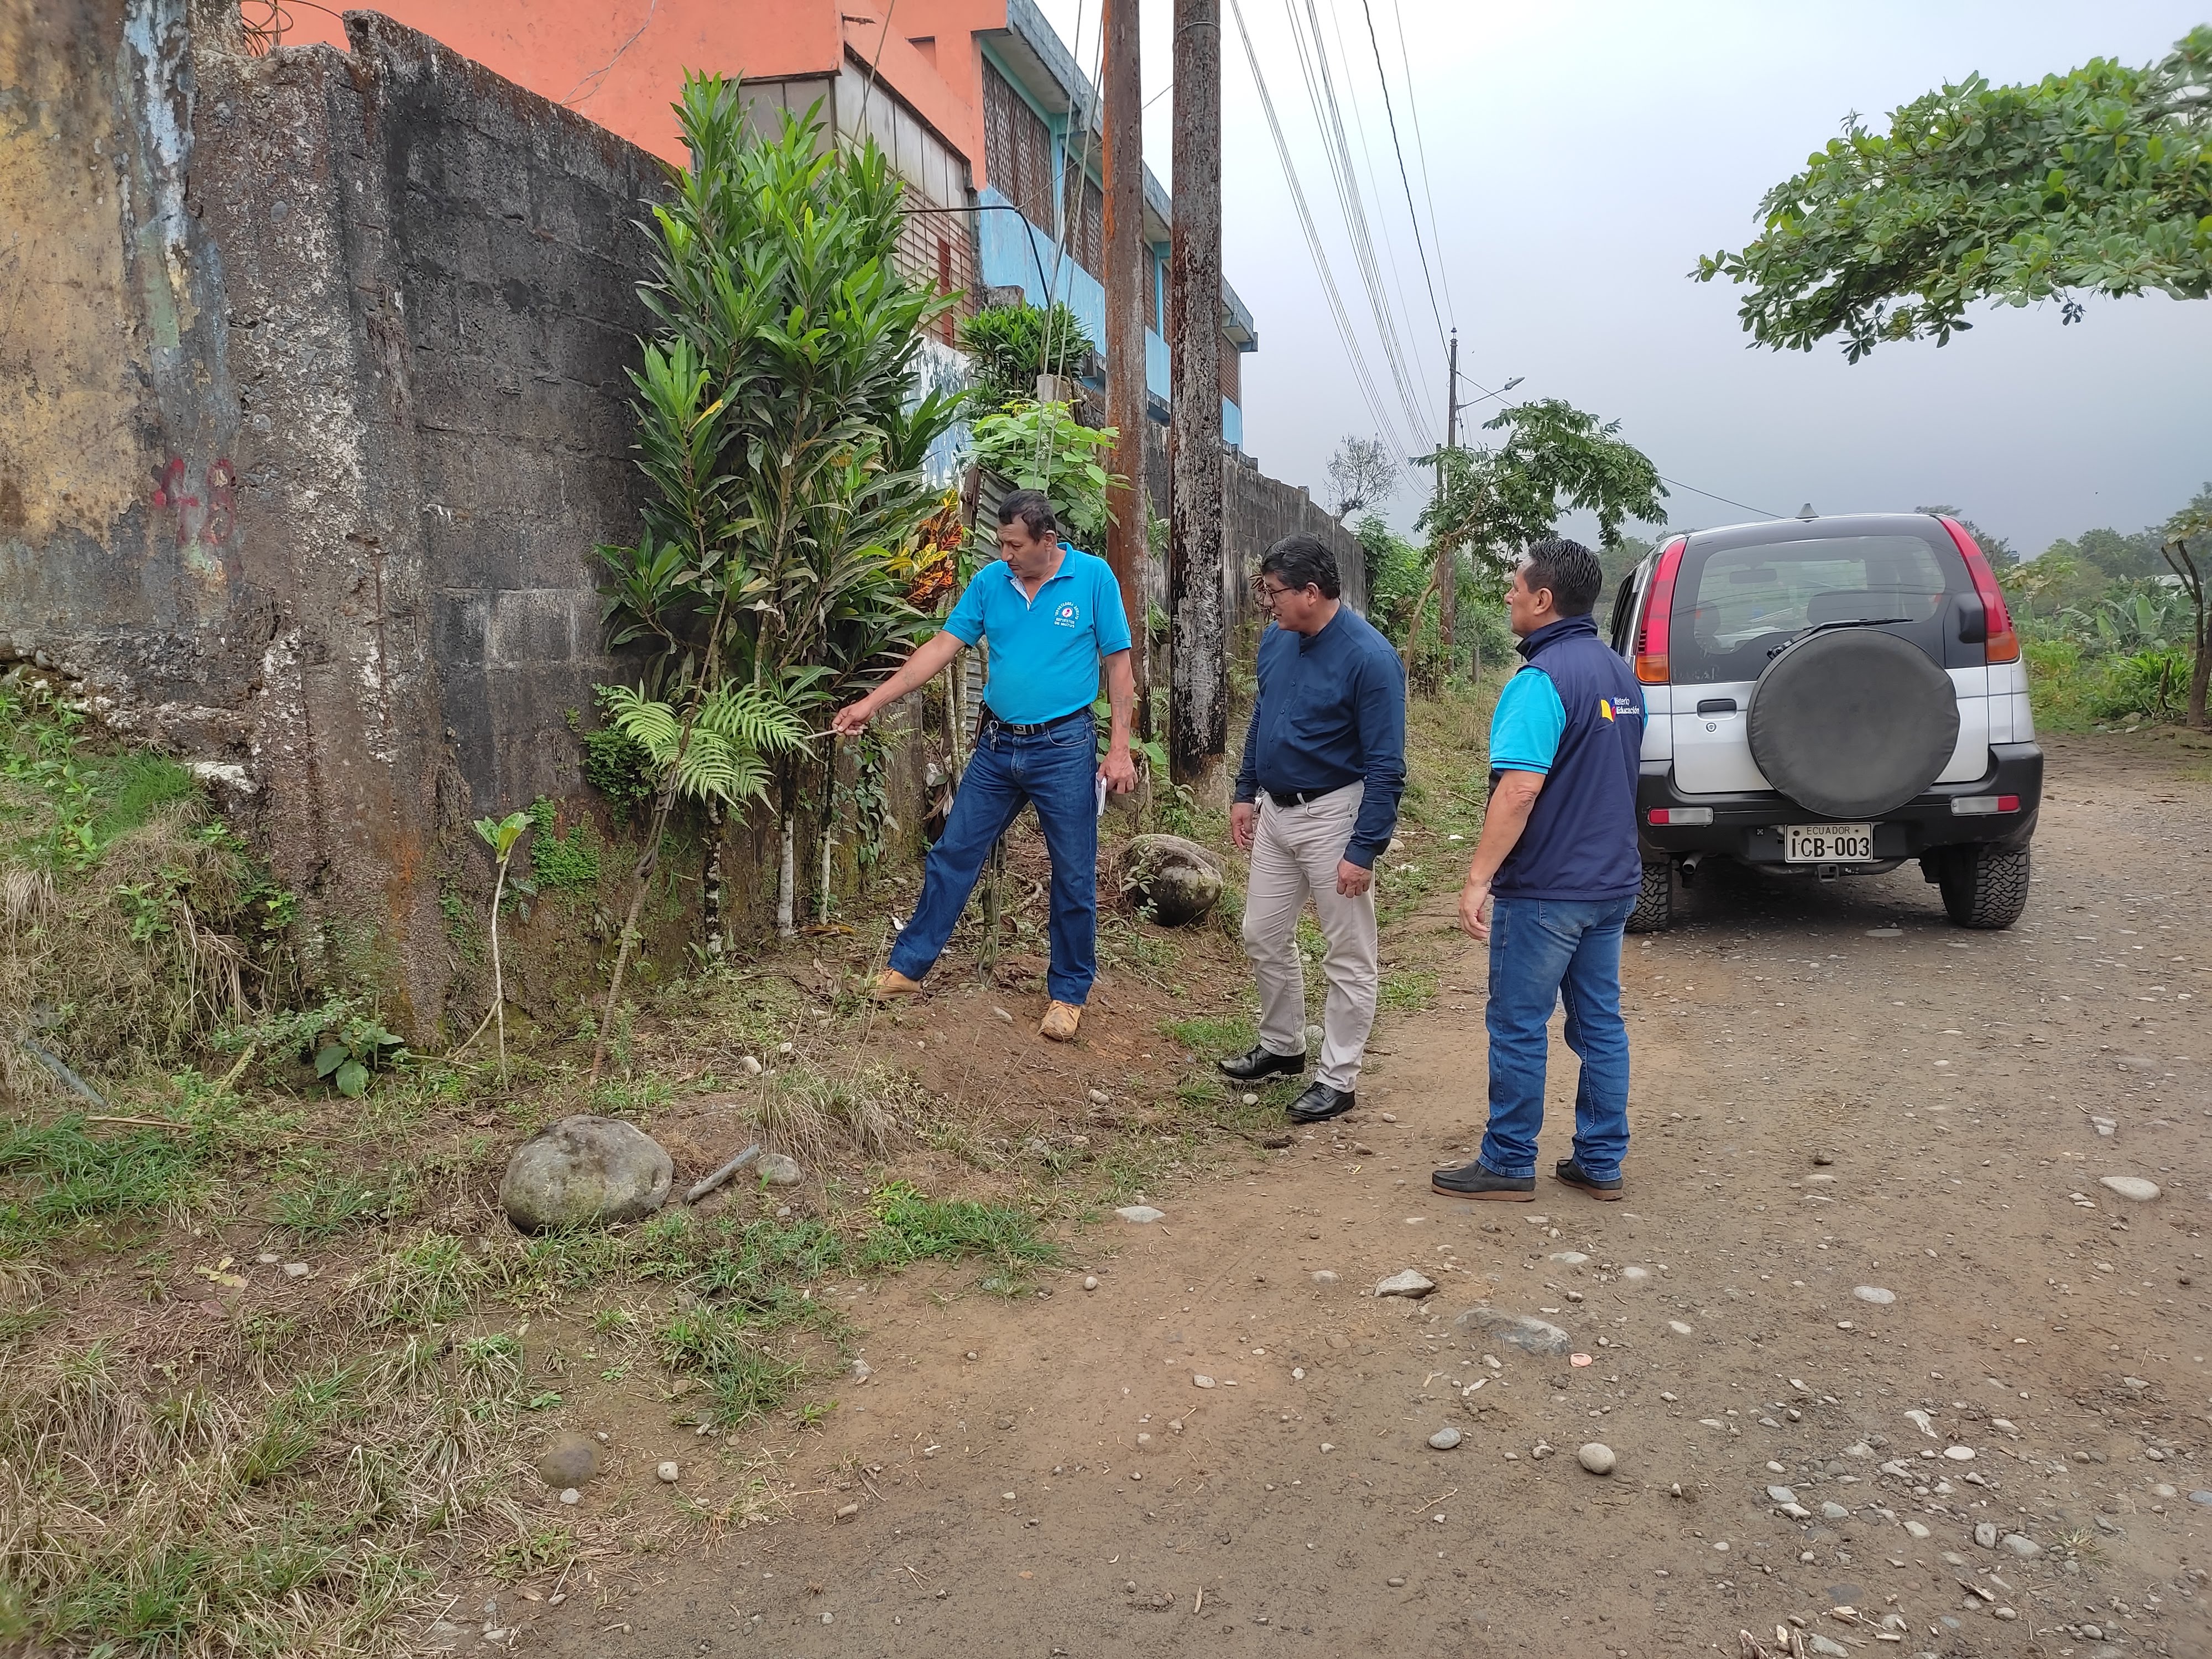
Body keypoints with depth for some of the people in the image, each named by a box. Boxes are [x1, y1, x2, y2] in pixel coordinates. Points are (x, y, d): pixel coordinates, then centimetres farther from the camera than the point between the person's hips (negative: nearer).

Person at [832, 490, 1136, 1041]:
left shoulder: (1093, 577, -8)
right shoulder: (990, 581, 0)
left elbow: (1118, 665, -6)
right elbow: (942, 647, 1)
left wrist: (1120, 748, -11)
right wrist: (872, 703, -5)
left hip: (1064, 749, -3)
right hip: (997, 747, 4)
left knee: (1074, 875, 5)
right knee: (952, 855, 8)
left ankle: (1069, 992, 20)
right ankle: (907, 966, 20)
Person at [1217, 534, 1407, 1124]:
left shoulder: (1369, 658, -20)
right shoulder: (1276, 641, 2)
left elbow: (1385, 766, -19)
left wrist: (1364, 850, -21)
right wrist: (1246, 793, 16)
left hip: (1334, 815, -8)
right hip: (1275, 812, 8)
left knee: (1348, 958, 4)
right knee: (1264, 936, 16)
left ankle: (1338, 1080, 15)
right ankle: (1282, 1046, 36)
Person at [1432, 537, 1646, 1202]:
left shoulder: (1542, 679, -18)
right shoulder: (1619, 673, 11)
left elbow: (1520, 789, -26)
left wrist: (1479, 878, -24)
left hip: (1545, 890, -9)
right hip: (1612, 882, 9)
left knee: (1518, 1026, 2)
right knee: (1600, 1021, 13)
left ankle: (1509, 1164, 12)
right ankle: (1601, 1163, 21)